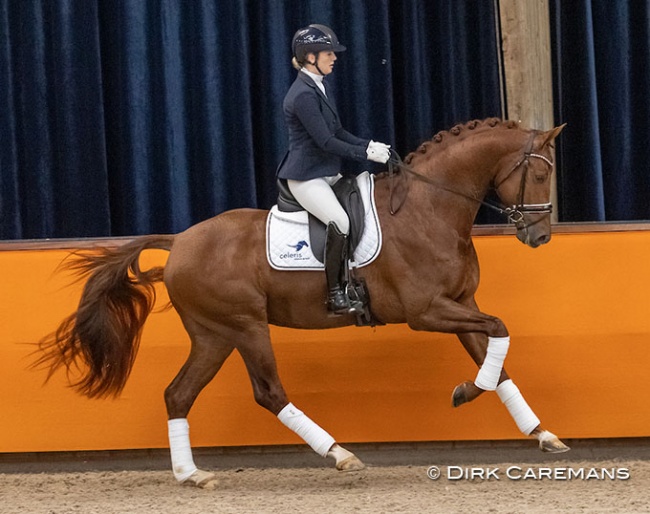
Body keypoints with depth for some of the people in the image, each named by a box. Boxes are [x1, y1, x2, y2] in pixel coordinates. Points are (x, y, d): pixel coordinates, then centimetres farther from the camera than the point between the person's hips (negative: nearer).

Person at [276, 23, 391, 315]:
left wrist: (369, 145, 1)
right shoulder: (303, 95, -18)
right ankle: (336, 296, -23)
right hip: (306, 177, -10)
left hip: (328, 174, 10)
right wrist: (367, 154, -18)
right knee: (340, 221, -29)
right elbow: (325, 142, -21)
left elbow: (338, 132, 16)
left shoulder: (320, 88, 12)